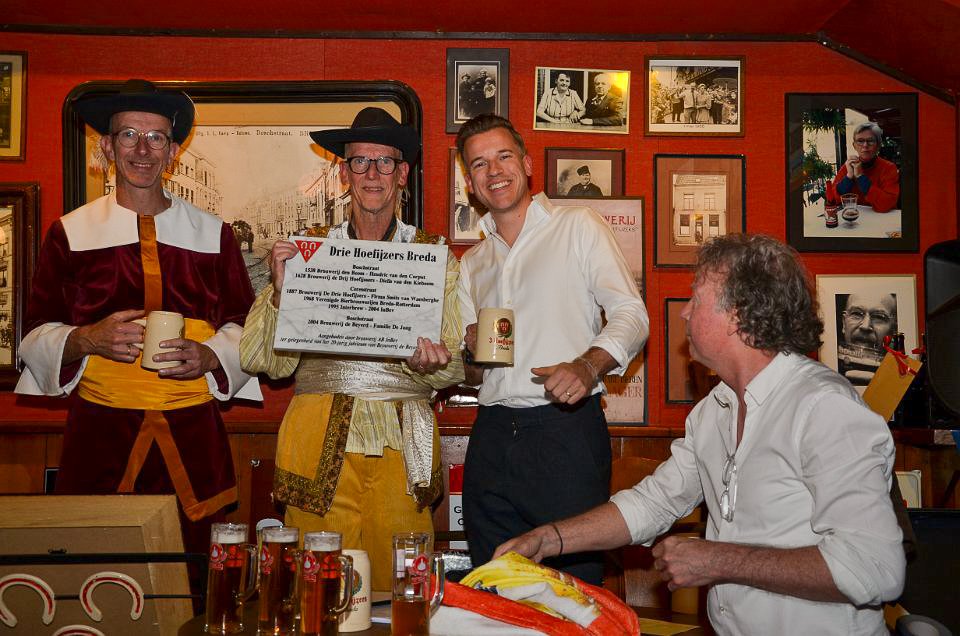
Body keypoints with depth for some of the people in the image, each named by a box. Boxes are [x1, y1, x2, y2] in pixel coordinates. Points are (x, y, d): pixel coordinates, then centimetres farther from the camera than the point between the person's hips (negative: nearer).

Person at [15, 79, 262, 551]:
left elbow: (244, 329, 12)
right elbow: (36, 335, 7)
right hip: (100, 431, 0)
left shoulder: (212, 233, 9)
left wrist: (208, 356, -9)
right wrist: (88, 339, -13)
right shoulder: (70, 232, 7)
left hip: (191, 434, 1)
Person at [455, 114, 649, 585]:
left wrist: (588, 365, -23)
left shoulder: (578, 227, 3)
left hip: (567, 427, -5)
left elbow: (631, 315, -5)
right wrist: (473, 356, -3)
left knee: (576, 578, -2)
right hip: (492, 437, 5)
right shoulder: (471, 263, 19)